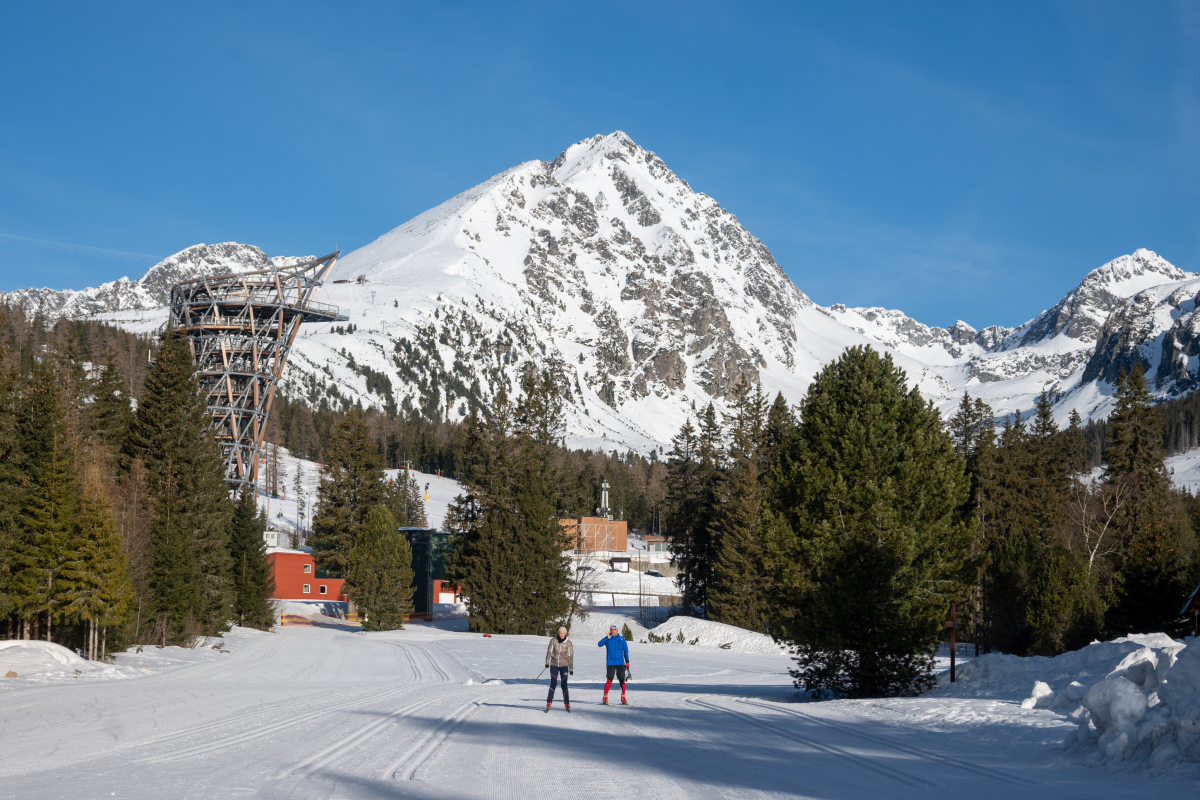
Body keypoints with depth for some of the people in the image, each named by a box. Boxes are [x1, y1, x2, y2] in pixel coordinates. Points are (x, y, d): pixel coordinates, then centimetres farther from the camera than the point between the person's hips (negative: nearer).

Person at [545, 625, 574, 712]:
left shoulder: (568, 643, -3)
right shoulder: (553, 641, -3)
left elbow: (571, 656, 2)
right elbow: (549, 651, -1)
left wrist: (571, 668, 2)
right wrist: (547, 661, -14)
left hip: (564, 665, 0)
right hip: (554, 665, 0)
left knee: (564, 684, -4)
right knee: (553, 684, -7)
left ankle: (567, 703, 7)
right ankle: (549, 702, 0)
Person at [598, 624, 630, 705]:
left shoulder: (621, 639, 8)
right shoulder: (608, 639, 4)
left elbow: (625, 650, 14)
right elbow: (599, 644, -11)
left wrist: (627, 662, 9)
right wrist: (607, 637, -18)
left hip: (620, 663, 2)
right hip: (611, 663, -2)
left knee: (622, 680, -2)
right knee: (609, 680, -8)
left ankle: (623, 698, 6)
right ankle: (605, 697, -1)